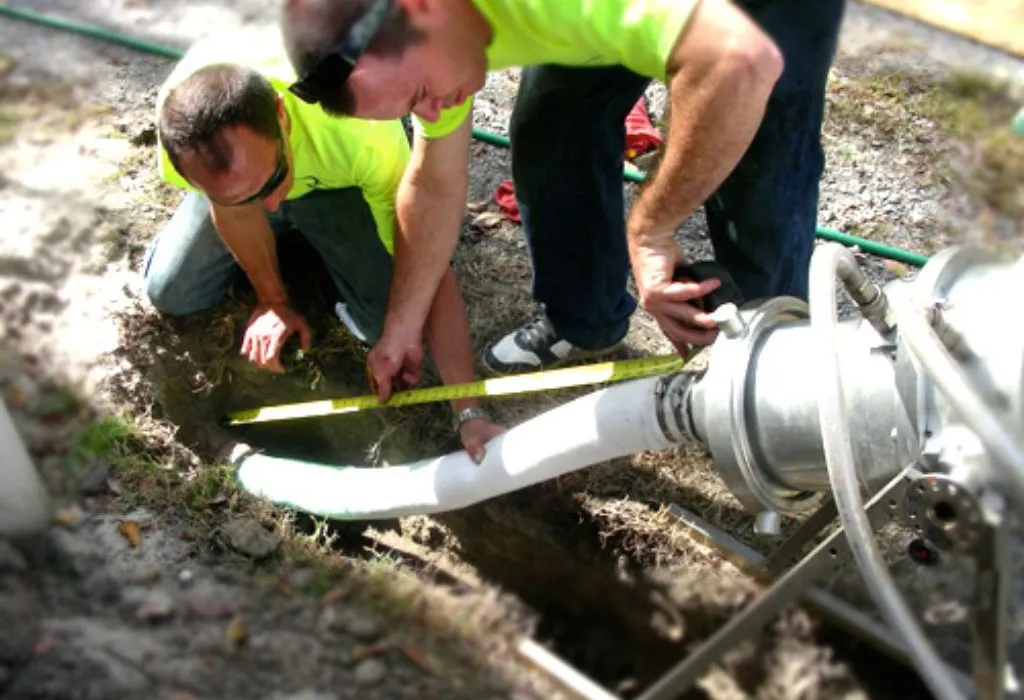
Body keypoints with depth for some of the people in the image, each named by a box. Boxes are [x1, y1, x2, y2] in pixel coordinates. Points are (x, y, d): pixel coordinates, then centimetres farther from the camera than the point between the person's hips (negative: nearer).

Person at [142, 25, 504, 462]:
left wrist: (470, 413, -40)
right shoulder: (185, 131, -38)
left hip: (339, 182, -2)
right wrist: (273, 301, -4)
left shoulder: (363, 137, -45)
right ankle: (292, 230, 19)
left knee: (386, 320, -19)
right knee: (168, 293, -5)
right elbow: (236, 210, -16)